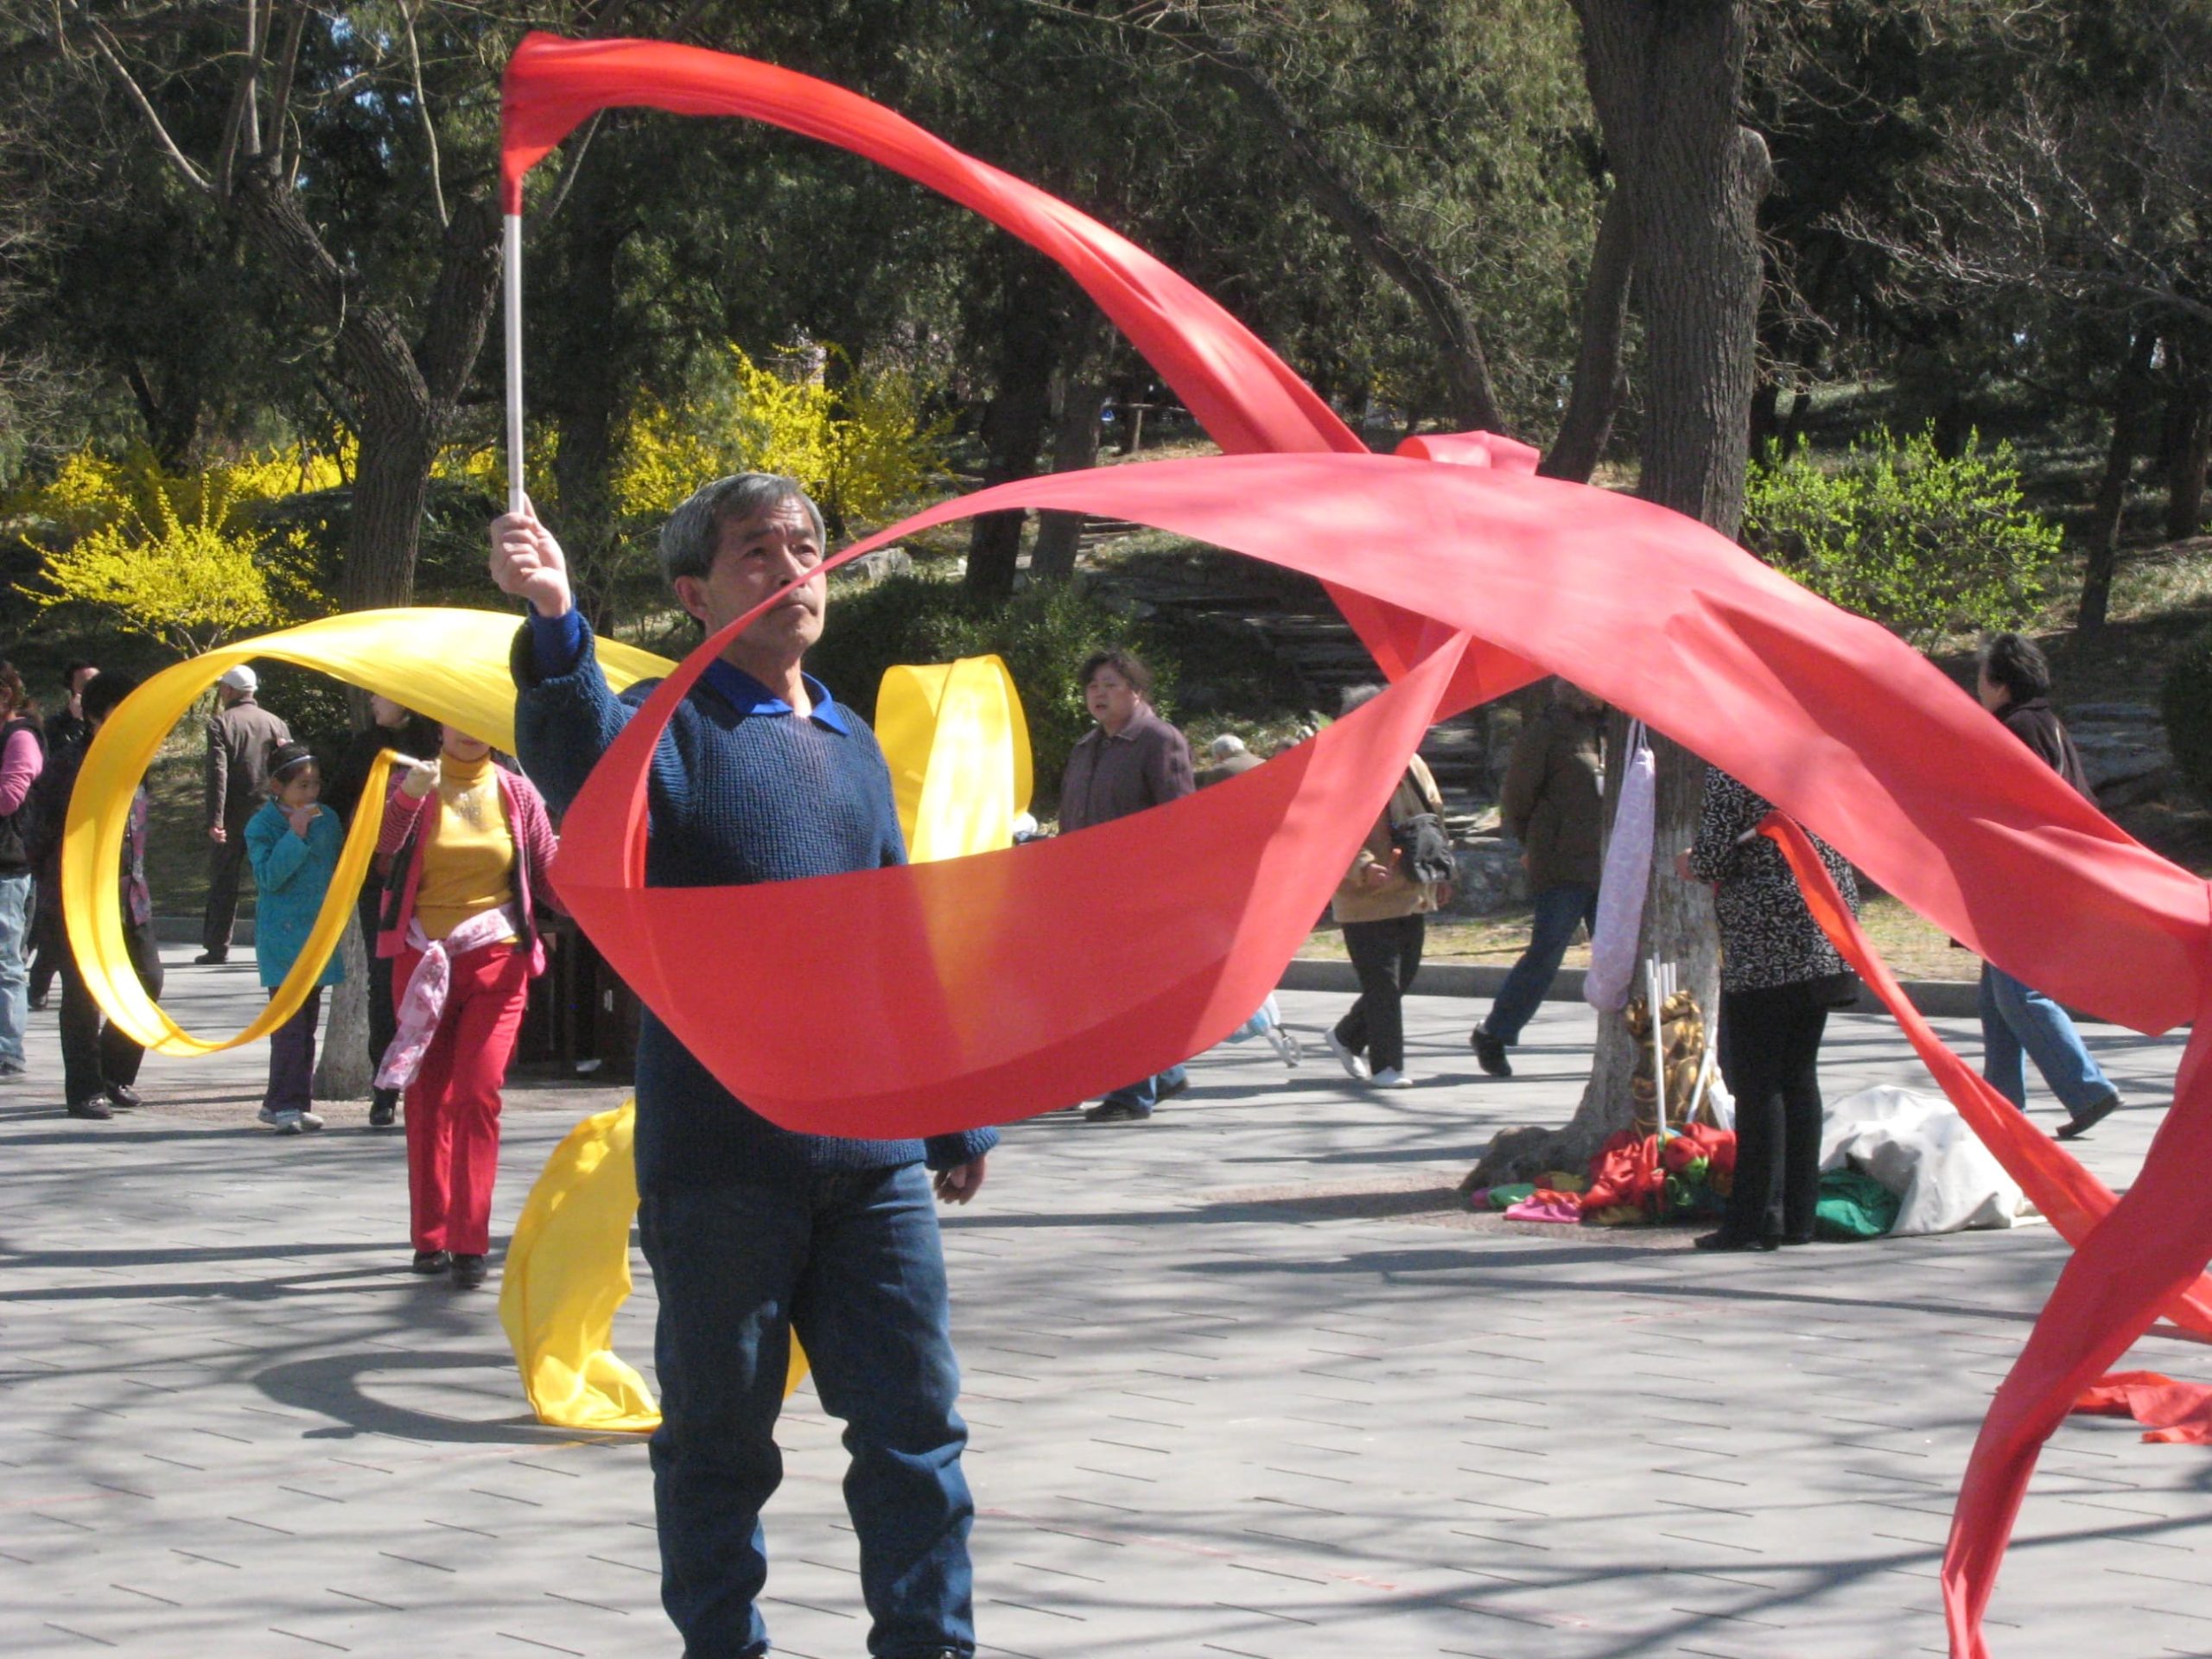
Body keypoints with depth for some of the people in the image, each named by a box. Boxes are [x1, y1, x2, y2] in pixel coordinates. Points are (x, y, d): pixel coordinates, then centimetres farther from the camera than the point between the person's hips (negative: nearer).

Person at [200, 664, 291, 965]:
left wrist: (215, 820, -18)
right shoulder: (277, 724, 5)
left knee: (223, 884, 5)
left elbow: (218, 774, -15)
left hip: (233, 817, -3)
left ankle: (217, 947, 7)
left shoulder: (221, 724, -7)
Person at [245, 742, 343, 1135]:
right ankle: (285, 1103, -7)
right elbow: (268, 876, -17)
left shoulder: (327, 819, 7)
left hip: (319, 934, 6)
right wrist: (295, 835, -21)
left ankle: (297, 1101, 15)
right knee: (289, 1022, -10)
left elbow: (339, 866, 18)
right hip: (281, 936, -5)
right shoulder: (262, 825, -7)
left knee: (307, 1019, 9)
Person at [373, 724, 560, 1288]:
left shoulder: (516, 792, 5)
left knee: (478, 1093, -12)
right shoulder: (417, 782, 3)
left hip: (495, 964, -1)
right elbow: (381, 843, -15)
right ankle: (431, 1237, 16)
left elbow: (547, 877, 8)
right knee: (426, 1098, 6)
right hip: (422, 963, 1)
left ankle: (470, 1242, -12)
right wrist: (408, 796, -34)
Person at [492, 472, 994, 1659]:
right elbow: (588, 772, -28)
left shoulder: (851, 745, 17)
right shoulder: (675, 730, -3)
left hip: (873, 1155, 5)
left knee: (915, 1422, 6)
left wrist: (957, 1115, 23)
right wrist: (555, 624, -47)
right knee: (719, 1435, 5)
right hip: (723, 1154, -5)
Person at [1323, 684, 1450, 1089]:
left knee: (1402, 977, 14)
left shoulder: (1411, 766, 9)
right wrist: (1365, 869, -32)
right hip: (1366, 901, -7)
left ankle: (1346, 1036, 34)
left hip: (1411, 896, 7)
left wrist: (1440, 874, 16)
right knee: (1383, 984, -7)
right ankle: (1386, 1066, 2)